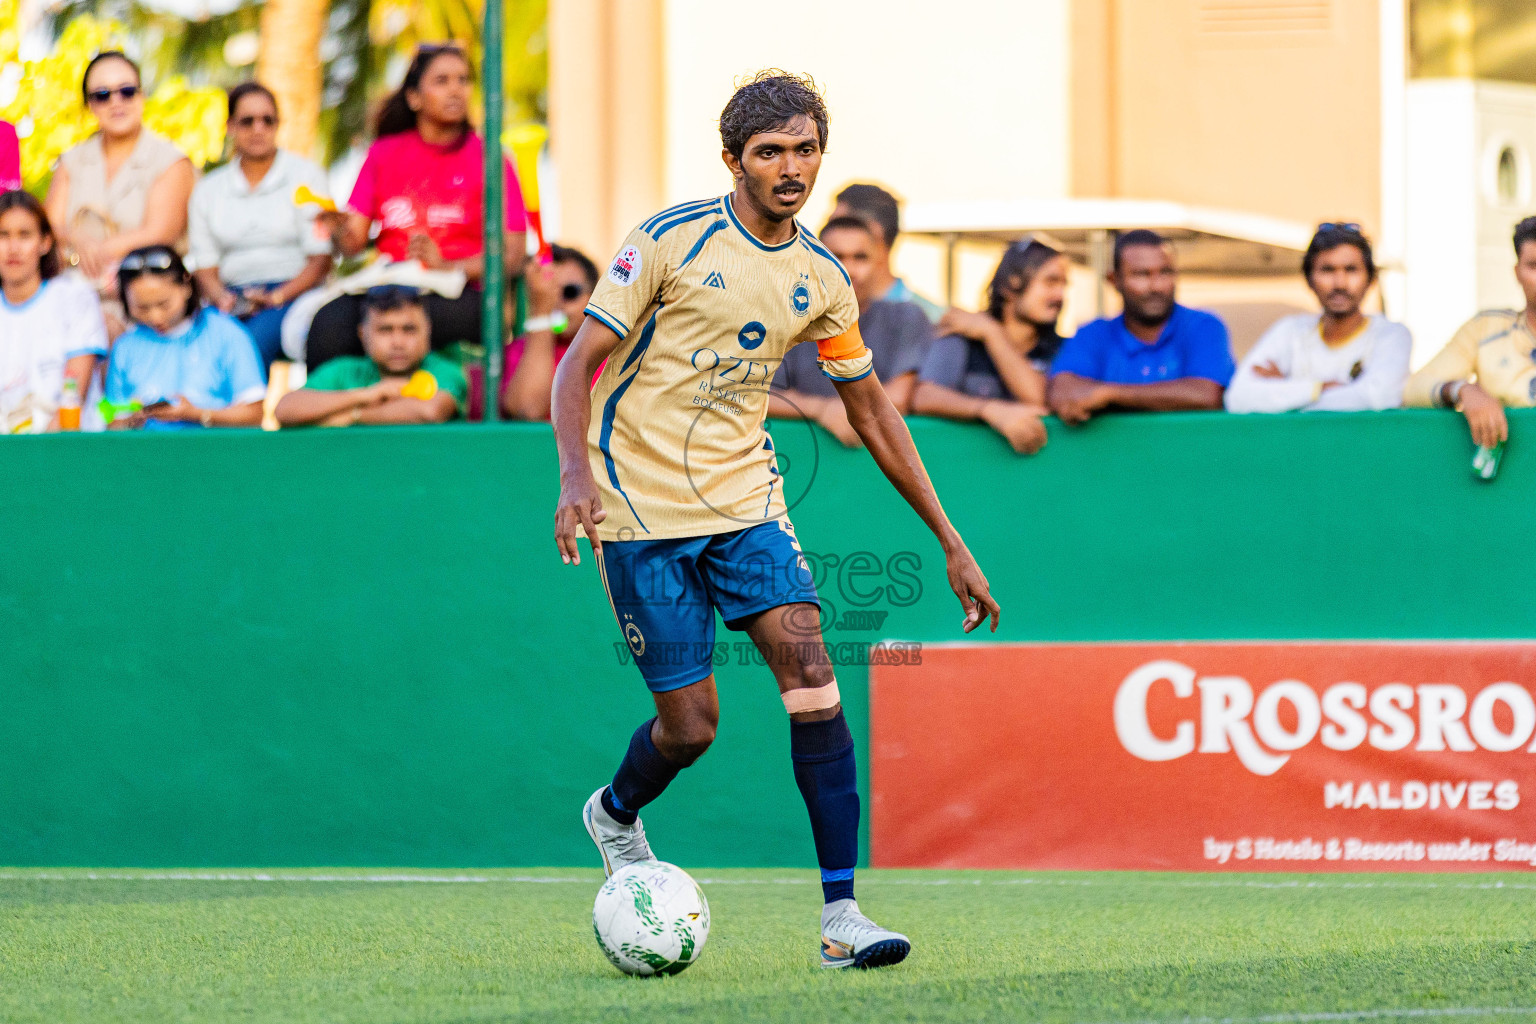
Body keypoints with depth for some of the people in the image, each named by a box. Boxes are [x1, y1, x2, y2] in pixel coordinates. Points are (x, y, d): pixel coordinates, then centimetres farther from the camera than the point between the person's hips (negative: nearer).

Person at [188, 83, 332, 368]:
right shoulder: (209, 189, 18)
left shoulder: (305, 175, 8)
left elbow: (321, 259, 2)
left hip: (293, 294, -3)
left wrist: (277, 297, -13)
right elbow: (204, 265, 14)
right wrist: (221, 298, -9)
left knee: (251, 342, -37)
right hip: (234, 299, 3)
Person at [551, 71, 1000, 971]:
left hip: (745, 497, 4)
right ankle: (616, 814, 33)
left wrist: (951, 542, 13)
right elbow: (579, 361, -10)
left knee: (811, 672, -16)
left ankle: (841, 914, -15)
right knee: (690, 724, -4)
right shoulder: (671, 241, -10)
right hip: (641, 504, -4)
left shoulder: (822, 279, 4)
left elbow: (872, 410, 14)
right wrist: (576, 471, -28)